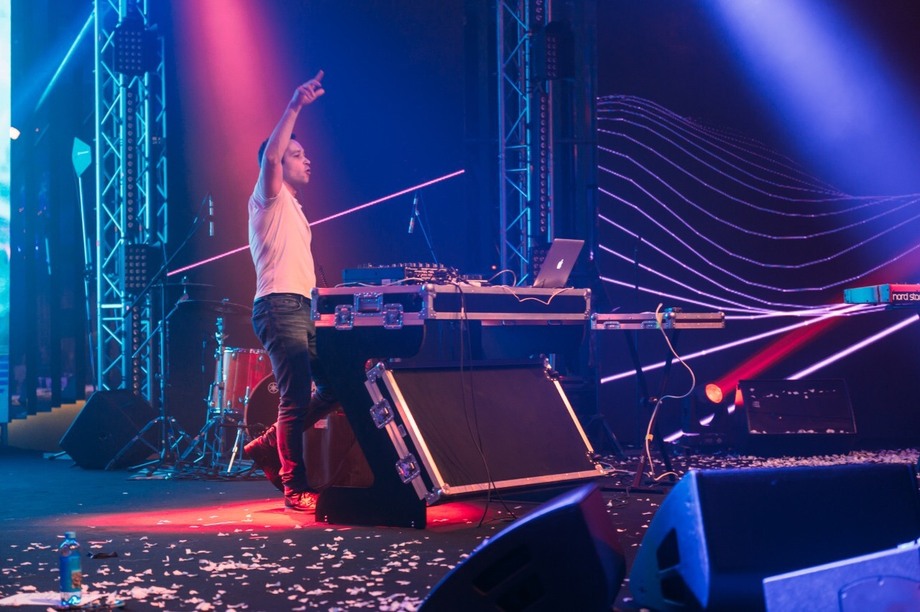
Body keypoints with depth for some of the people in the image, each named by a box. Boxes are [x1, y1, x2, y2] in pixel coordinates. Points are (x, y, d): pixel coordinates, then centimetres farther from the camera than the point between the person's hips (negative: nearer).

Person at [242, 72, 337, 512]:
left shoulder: (291, 207, 27)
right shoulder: (269, 198, 1)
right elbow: (270, 156, -21)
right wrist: (294, 107, -24)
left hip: (301, 310, 9)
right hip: (279, 308, -9)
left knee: (334, 384, 6)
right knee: (296, 399, -12)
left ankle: (271, 445, 15)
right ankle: (295, 489, -8)